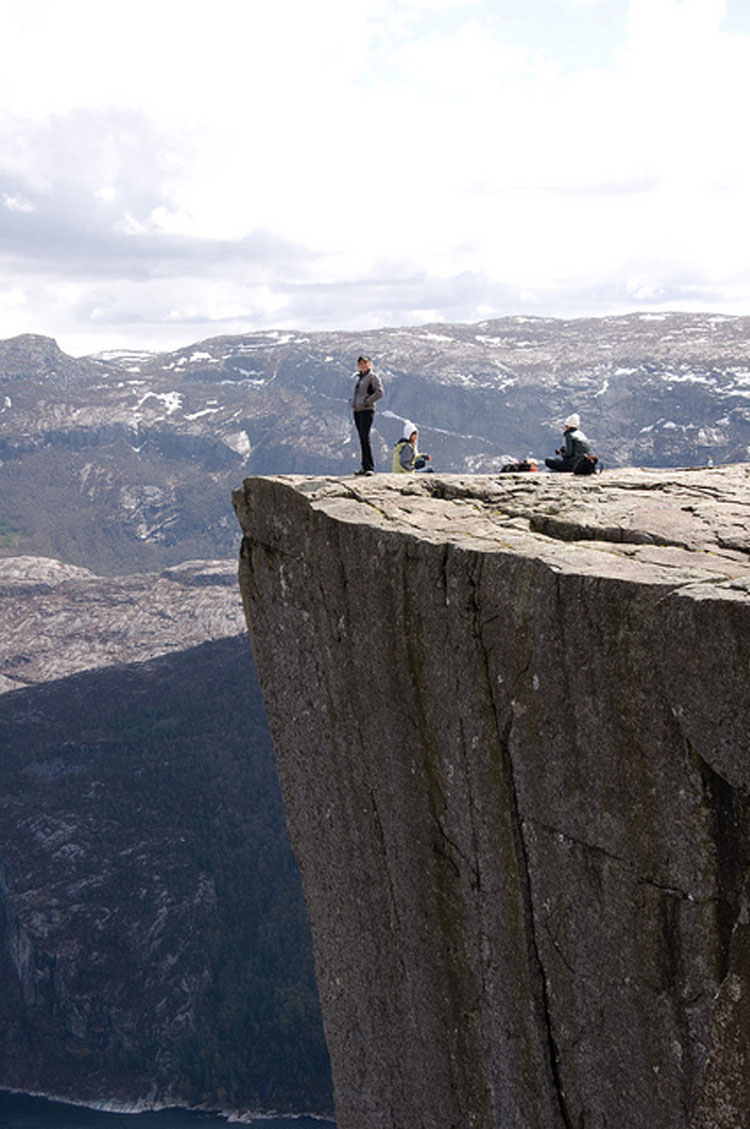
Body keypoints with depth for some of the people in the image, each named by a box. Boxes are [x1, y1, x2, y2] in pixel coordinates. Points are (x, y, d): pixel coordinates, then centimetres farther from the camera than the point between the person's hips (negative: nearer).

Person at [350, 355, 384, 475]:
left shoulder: (373, 376, -3)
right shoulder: (359, 377, 20)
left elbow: (379, 392, -13)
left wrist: (367, 402, -17)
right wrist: (352, 401, 12)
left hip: (367, 411, -8)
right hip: (356, 411, 8)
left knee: (365, 438, -15)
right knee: (362, 439, 8)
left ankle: (370, 468, -15)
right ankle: (364, 466, 11)